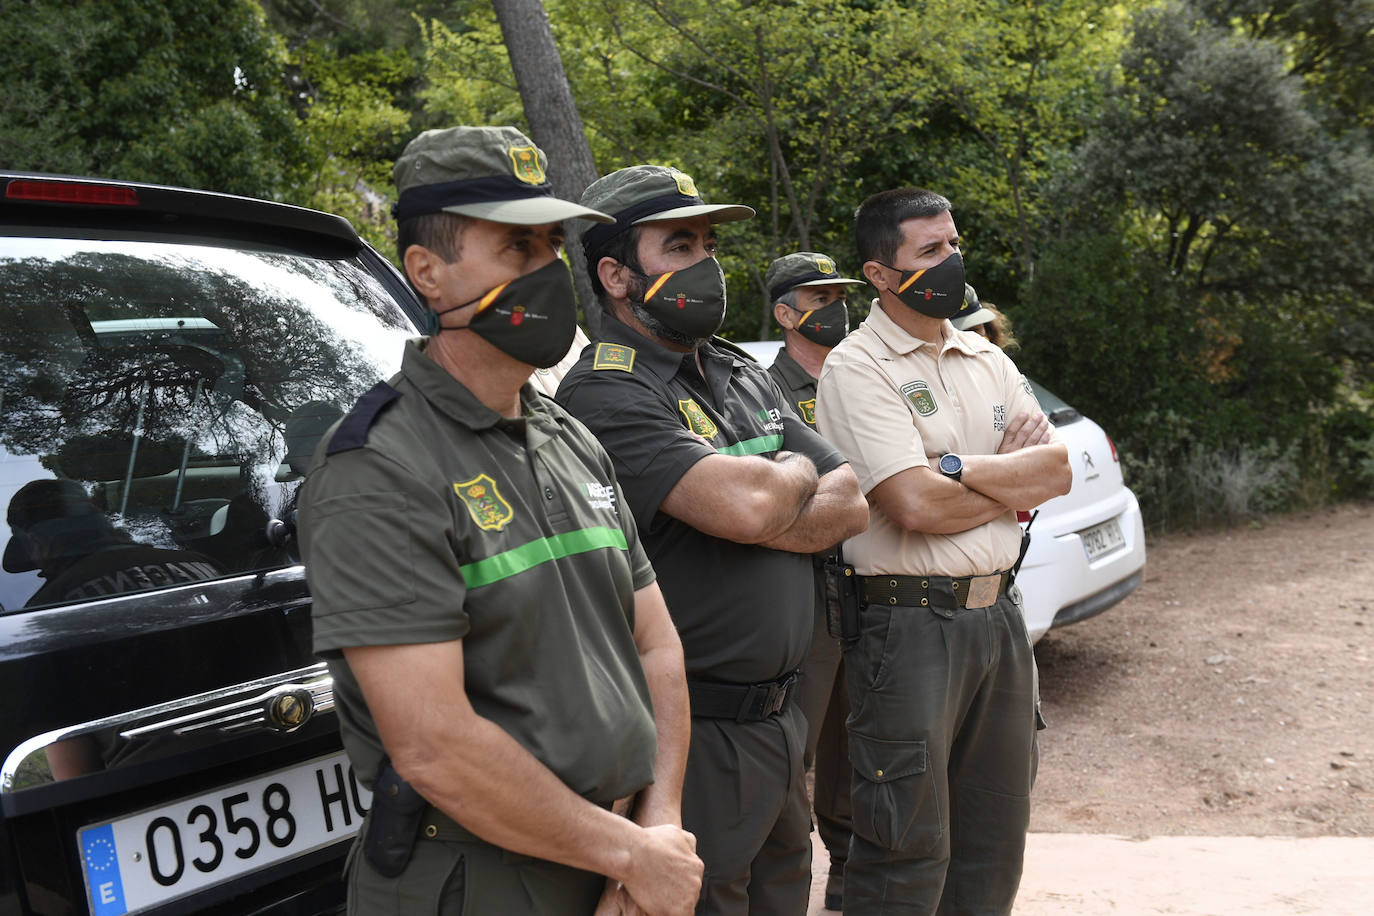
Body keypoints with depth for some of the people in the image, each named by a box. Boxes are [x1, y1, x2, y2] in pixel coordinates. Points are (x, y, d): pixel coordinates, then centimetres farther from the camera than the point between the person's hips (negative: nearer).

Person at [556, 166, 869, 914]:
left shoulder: (744, 375, 12)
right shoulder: (605, 394, -15)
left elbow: (852, 505, 6)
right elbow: (744, 505, -28)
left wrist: (762, 523, -13)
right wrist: (797, 473, -5)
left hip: (780, 715, 8)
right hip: (695, 734, -8)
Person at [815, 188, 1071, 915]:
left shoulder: (988, 360, 13)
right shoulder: (856, 368, -9)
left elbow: (1057, 471, 2)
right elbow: (916, 506, -20)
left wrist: (956, 466, -13)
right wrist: (1014, 479, -3)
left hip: (998, 616, 7)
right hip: (911, 627, -7)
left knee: (996, 836, 16)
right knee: (910, 846, 0)